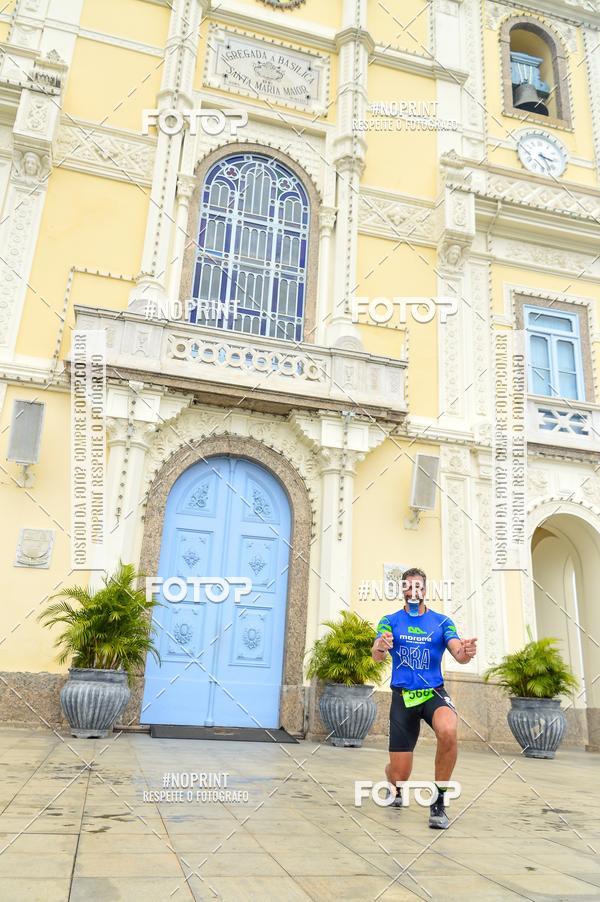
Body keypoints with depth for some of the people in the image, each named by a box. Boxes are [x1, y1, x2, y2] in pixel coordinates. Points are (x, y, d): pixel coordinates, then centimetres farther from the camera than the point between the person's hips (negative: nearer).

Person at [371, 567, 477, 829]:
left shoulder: (442, 621, 4)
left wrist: (465, 652, -35)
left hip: (434, 693, 0)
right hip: (402, 696, 0)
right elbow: (377, 655, -14)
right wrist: (379, 648, -39)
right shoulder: (390, 621, 2)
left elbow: (458, 654, -10)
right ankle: (396, 787, 40)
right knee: (400, 774, -1)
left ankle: (438, 802, -12)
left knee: (448, 731, -34)